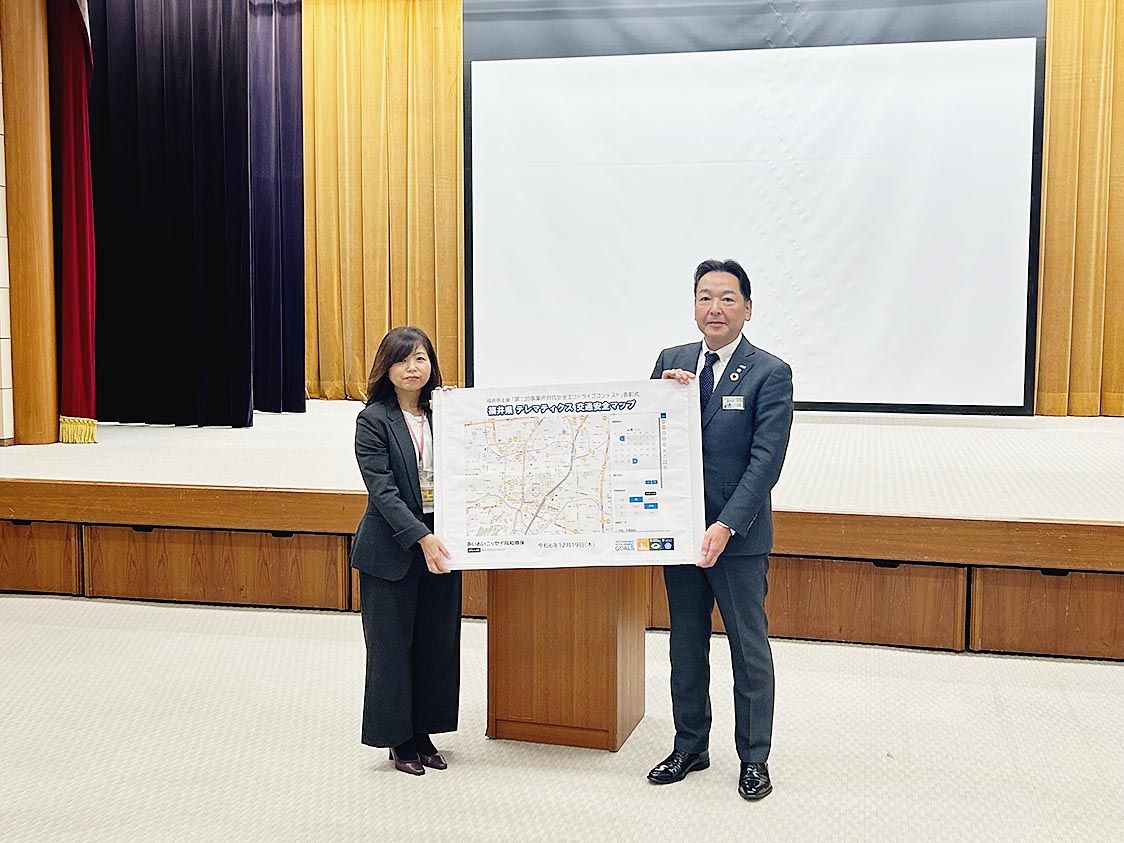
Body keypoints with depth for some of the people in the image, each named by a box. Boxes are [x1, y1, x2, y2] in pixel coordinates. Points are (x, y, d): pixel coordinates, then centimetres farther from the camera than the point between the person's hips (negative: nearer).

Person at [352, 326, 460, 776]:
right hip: (392, 548, -4)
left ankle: (424, 733, 25)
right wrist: (421, 537, -24)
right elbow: (382, 490, -15)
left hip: (440, 542, 4)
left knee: (437, 642, 10)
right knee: (392, 645, 5)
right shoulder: (374, 419, -8)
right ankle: (399, 739, 19)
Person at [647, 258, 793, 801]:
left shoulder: (770, 374, -9)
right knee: (686, 645, 15)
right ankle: (690, 747, 30)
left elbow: (766, 460, -15)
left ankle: (754, 758, 21)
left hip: (738, 534, -4)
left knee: (749, 649, 7)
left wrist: (726, 526, -22)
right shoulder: (671, 362, 5)